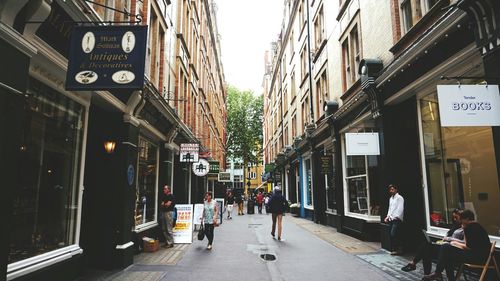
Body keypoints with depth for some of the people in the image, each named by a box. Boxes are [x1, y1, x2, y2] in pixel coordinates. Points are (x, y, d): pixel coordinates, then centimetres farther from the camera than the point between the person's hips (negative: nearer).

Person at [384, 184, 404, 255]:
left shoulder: (399, 198, -5)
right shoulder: (390, 198, 19)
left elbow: (400, 209, -12)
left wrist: (396, 217, -18)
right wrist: (388, 216, 12)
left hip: (397, 219, -7)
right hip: (391, 219, 7)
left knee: (393, 234, -14)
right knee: (390, 234, 4)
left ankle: (398, 249, -2)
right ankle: (393, 249, 12)